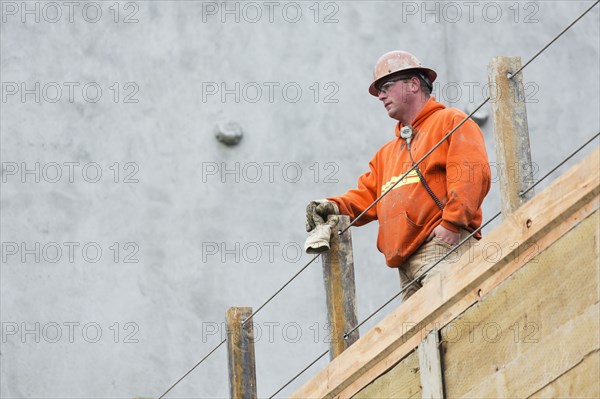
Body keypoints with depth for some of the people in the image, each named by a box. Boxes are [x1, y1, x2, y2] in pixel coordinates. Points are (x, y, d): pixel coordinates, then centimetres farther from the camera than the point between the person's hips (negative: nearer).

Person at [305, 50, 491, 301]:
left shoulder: (450, 121, 9)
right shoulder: (387, 153, 36)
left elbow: (474, 174, -6)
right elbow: (367, 195, 26)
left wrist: (451, 222, -17)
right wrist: (335, 207, 4)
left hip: (444, 246, -7)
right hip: (407, 265, 7)